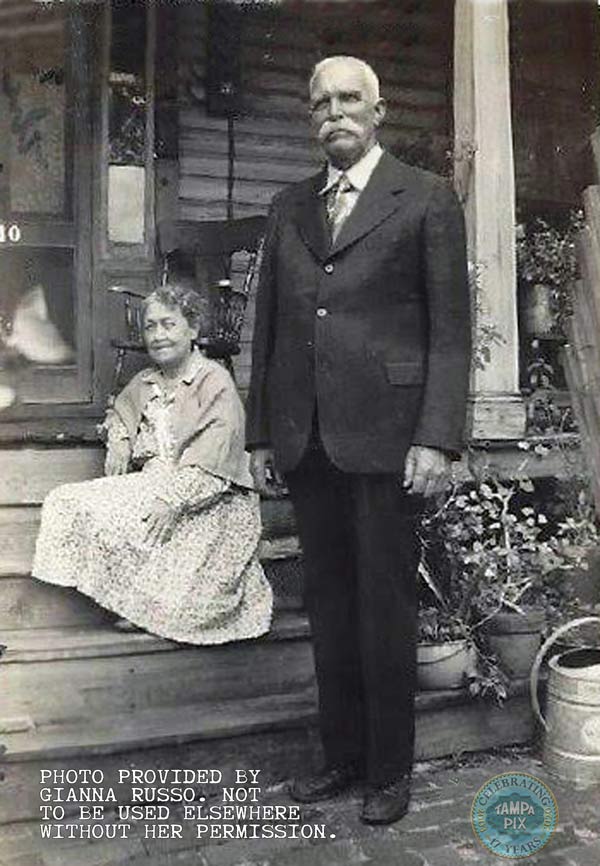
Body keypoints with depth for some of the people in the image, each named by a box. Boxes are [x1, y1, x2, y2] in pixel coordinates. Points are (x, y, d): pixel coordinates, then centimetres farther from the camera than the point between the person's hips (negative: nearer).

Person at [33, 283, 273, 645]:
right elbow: (120, 413, 35)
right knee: (69, 503, -9)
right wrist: (120, 441, 13)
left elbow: (211, 465, -17)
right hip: (152, 485, 7)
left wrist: (175, 500, -26)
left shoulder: (216, 381, -9)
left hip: (210, 501, -7)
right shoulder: (144, 383, 13)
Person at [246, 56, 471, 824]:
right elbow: (269, 324, 15)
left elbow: (451, 328, -3)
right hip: (307, 441, 5)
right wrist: (261, 432, 10)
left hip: (386, 435, -4)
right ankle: (341, 754, 27)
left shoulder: (426, 200, 3)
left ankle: (389, 769, 21)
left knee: (386, 608, 4)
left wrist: (436, 438, -12)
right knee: (328, 607, 11)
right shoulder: (288, 208, 16)